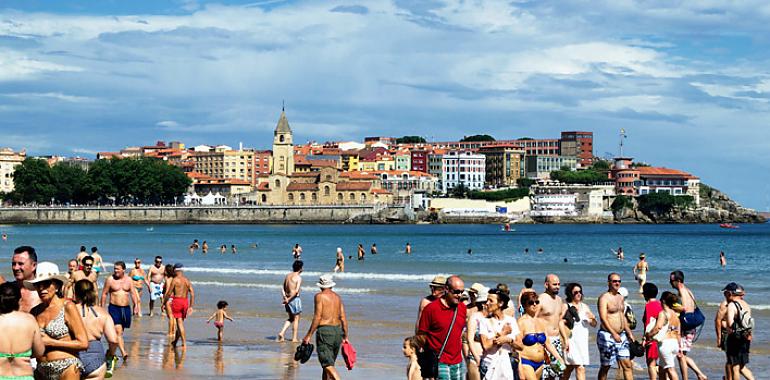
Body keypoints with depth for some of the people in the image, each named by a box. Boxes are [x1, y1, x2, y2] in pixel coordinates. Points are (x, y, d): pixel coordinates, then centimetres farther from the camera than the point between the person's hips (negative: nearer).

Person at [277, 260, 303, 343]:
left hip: (287, 299, 7)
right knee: (296, 319, 6)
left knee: (290, 318, 19)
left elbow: (283, 289, 6)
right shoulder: (298, 277, -13)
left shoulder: (287, 276, 9)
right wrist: (289, 299, -18)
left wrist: (285, 297, -4)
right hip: (295, 299, -7)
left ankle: (282, 333, 4)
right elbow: (296, 291, -22)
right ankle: (294, 338, 10)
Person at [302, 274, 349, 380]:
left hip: (325, 331, -7)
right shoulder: (337, 297, 14)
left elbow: (317, 318, -11)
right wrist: (345, 337, 15)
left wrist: (308, 335, -8)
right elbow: (343, 318, 10)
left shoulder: (319, 296, -4)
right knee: (329, 363, 17)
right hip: (338, 331, 7)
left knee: (328, 365, -12)